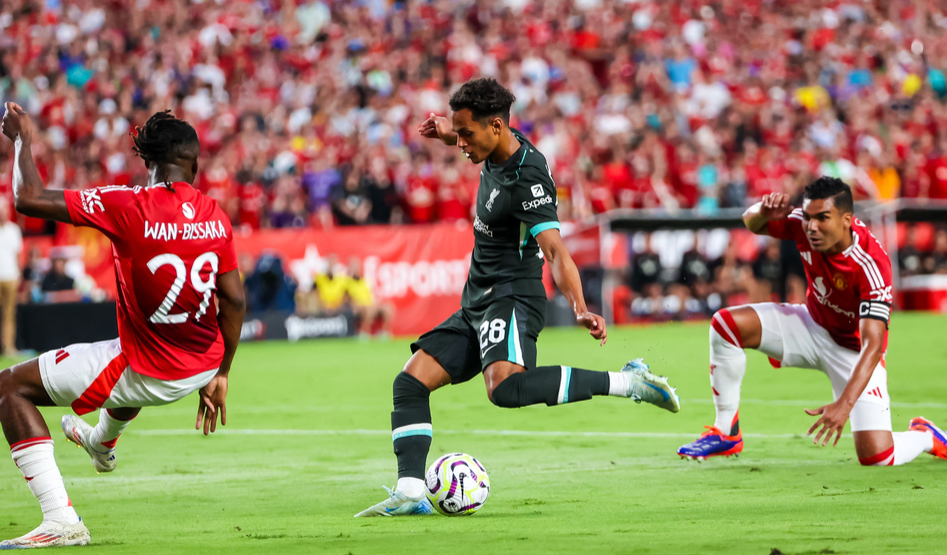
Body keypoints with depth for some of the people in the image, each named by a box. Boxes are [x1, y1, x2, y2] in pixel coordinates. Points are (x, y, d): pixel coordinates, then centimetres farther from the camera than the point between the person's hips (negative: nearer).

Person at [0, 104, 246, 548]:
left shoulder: (127, 206, -21)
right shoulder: (216, 216, -5)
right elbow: (233, 300, 1)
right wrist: (219, 376, 13)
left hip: (147, 375, -6)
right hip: (203, 367, 6)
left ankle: (60, 519, -4)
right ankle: (101, 443, 74)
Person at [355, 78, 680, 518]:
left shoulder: (527, 180, -20)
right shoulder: (499, 151, 7)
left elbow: (555, 250, -30)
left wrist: (580, 308, -43)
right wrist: (447, 131, 16)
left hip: (511, 298, -10)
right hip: (477, 305, 10)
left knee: (505, 388, -35)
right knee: (410, 382, 0)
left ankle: (626, 382, -26)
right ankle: (410, 493, -6)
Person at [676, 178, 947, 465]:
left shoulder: (870, 265, -35)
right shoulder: (804, 224, -19)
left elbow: (872, 345, -40)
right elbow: (752, 224, 1)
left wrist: (844, 405, -52)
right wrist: (763, 211, -26)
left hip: (854, 350, -5)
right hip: (813, 327, 5)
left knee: (876, 457, -19)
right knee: (726, 324, -16)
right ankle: (726, 433, -3)